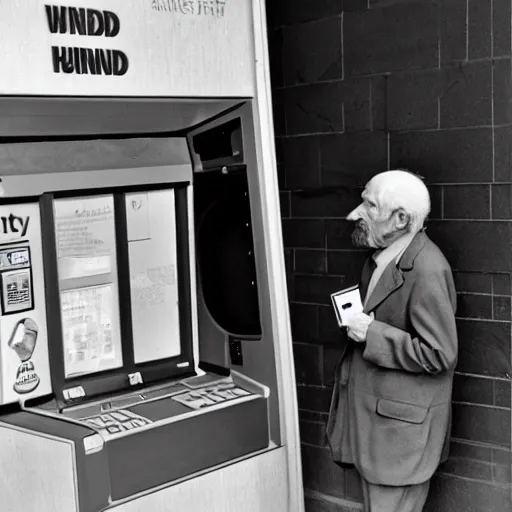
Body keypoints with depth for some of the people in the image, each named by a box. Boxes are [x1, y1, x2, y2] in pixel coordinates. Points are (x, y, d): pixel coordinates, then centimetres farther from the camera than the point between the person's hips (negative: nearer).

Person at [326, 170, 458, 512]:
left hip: (402, 428, -9)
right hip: (371, 417, 9)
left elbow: (440, 354, -22)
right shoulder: (383, 255, 5)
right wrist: (356, 321, 3)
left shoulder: (427, 270, -23)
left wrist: (371, 334, -22)